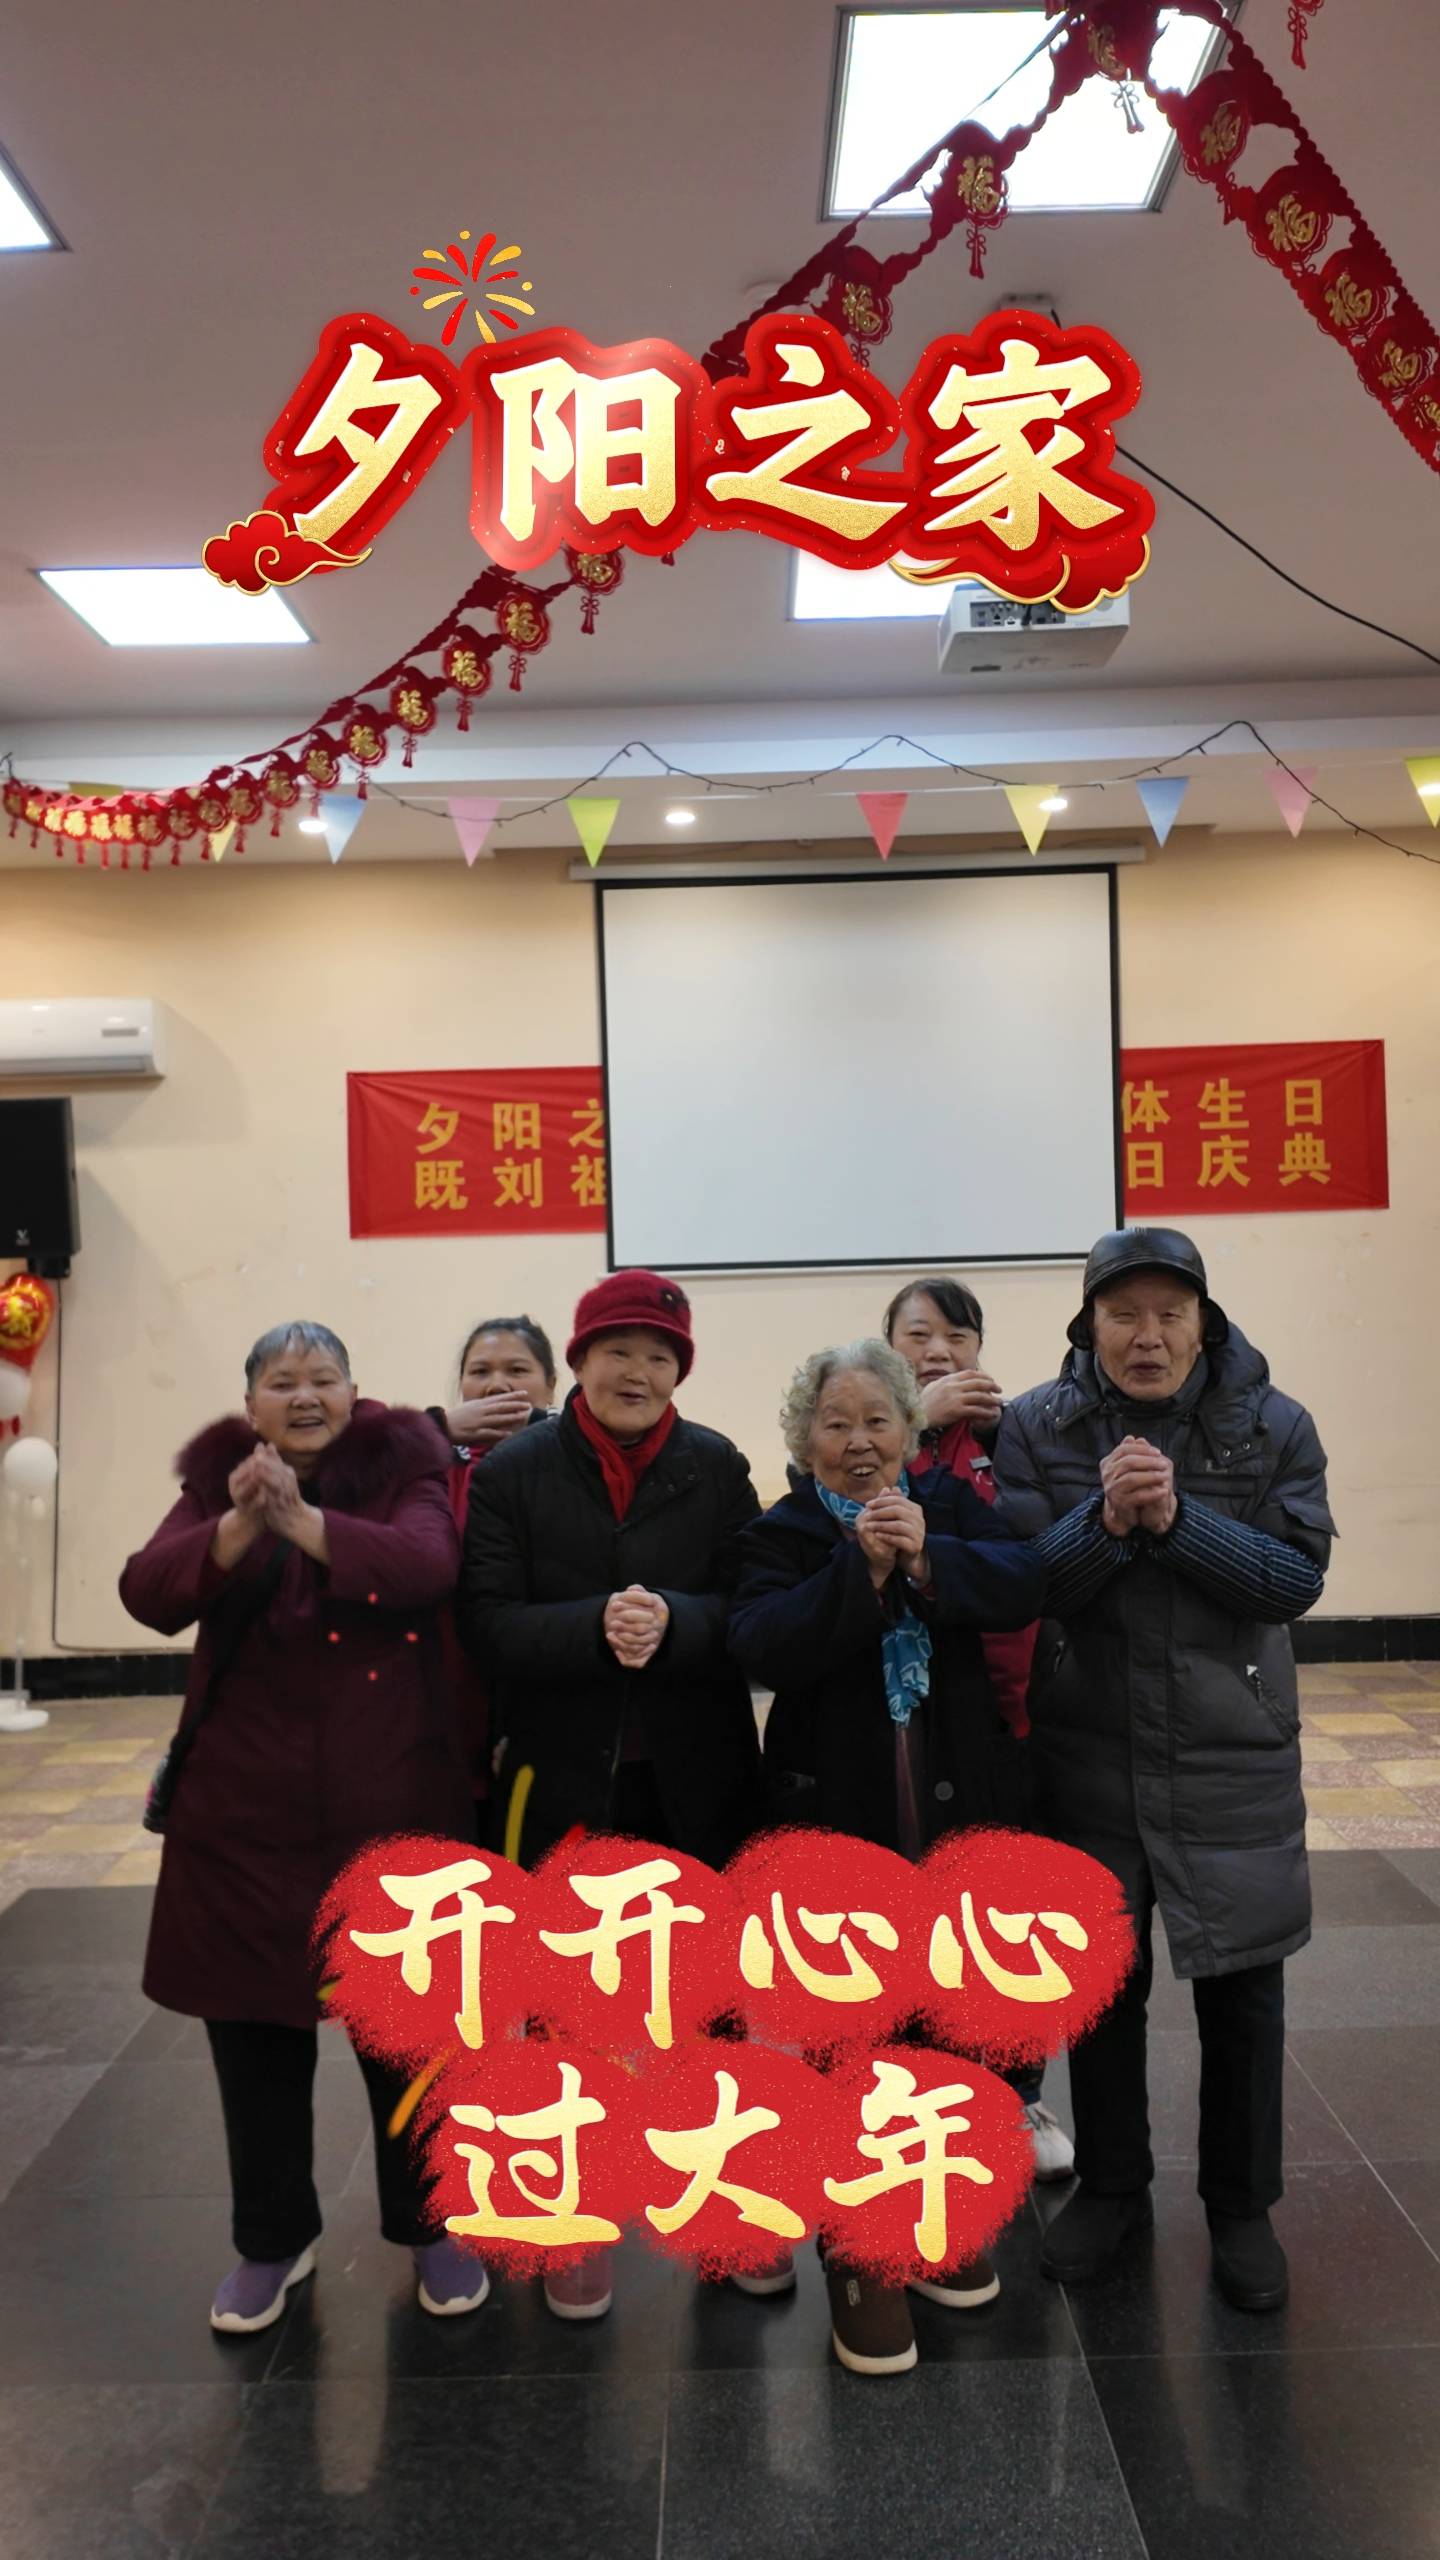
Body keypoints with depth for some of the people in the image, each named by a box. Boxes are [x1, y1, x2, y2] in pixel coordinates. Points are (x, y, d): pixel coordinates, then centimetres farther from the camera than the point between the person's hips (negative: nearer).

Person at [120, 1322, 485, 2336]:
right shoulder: (218, 1483, 3)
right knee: (253, 2028, 13)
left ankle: (432, 2225, 32)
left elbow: (430, 1564, -24)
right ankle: (274, 2240, 35)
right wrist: (238, 1527, -32)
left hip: (393, 1799, -2)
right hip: (246, 1803, 2)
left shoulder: (403, 1470, -4)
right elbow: (150, 1592, -14)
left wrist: (302, 1520, -36)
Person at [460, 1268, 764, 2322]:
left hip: (695, 1776, 1)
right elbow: (489, 1622, -12)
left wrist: (673, 1620, -26)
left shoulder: (717, 1467, -3)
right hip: (561, 1778, -1)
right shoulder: (513, 1473, -5)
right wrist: (595, 1627, -27)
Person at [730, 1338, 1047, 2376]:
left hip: (961, 1810, 3)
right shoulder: (782, 1534, -4)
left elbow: (1026, 1585, -13)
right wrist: (859, 1569, -28)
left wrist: (928, 1558, -28)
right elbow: (763, 1649, -19)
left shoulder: (951, 1505, 3)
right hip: (839, 1817, -3)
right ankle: (860, 2255, 19)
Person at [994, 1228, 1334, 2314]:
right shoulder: (1036, 1428, -7)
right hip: (1088, 1760, 0)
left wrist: (1176, 1519, -24)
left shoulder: (1275, 1427, -6)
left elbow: (1298, 1578, -12)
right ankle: (1110, 2190, 36)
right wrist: (1105, 1517, -28)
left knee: (1241, 1990, 13)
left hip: (1234, 1764, 0)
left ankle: (1242, 2207, 34)